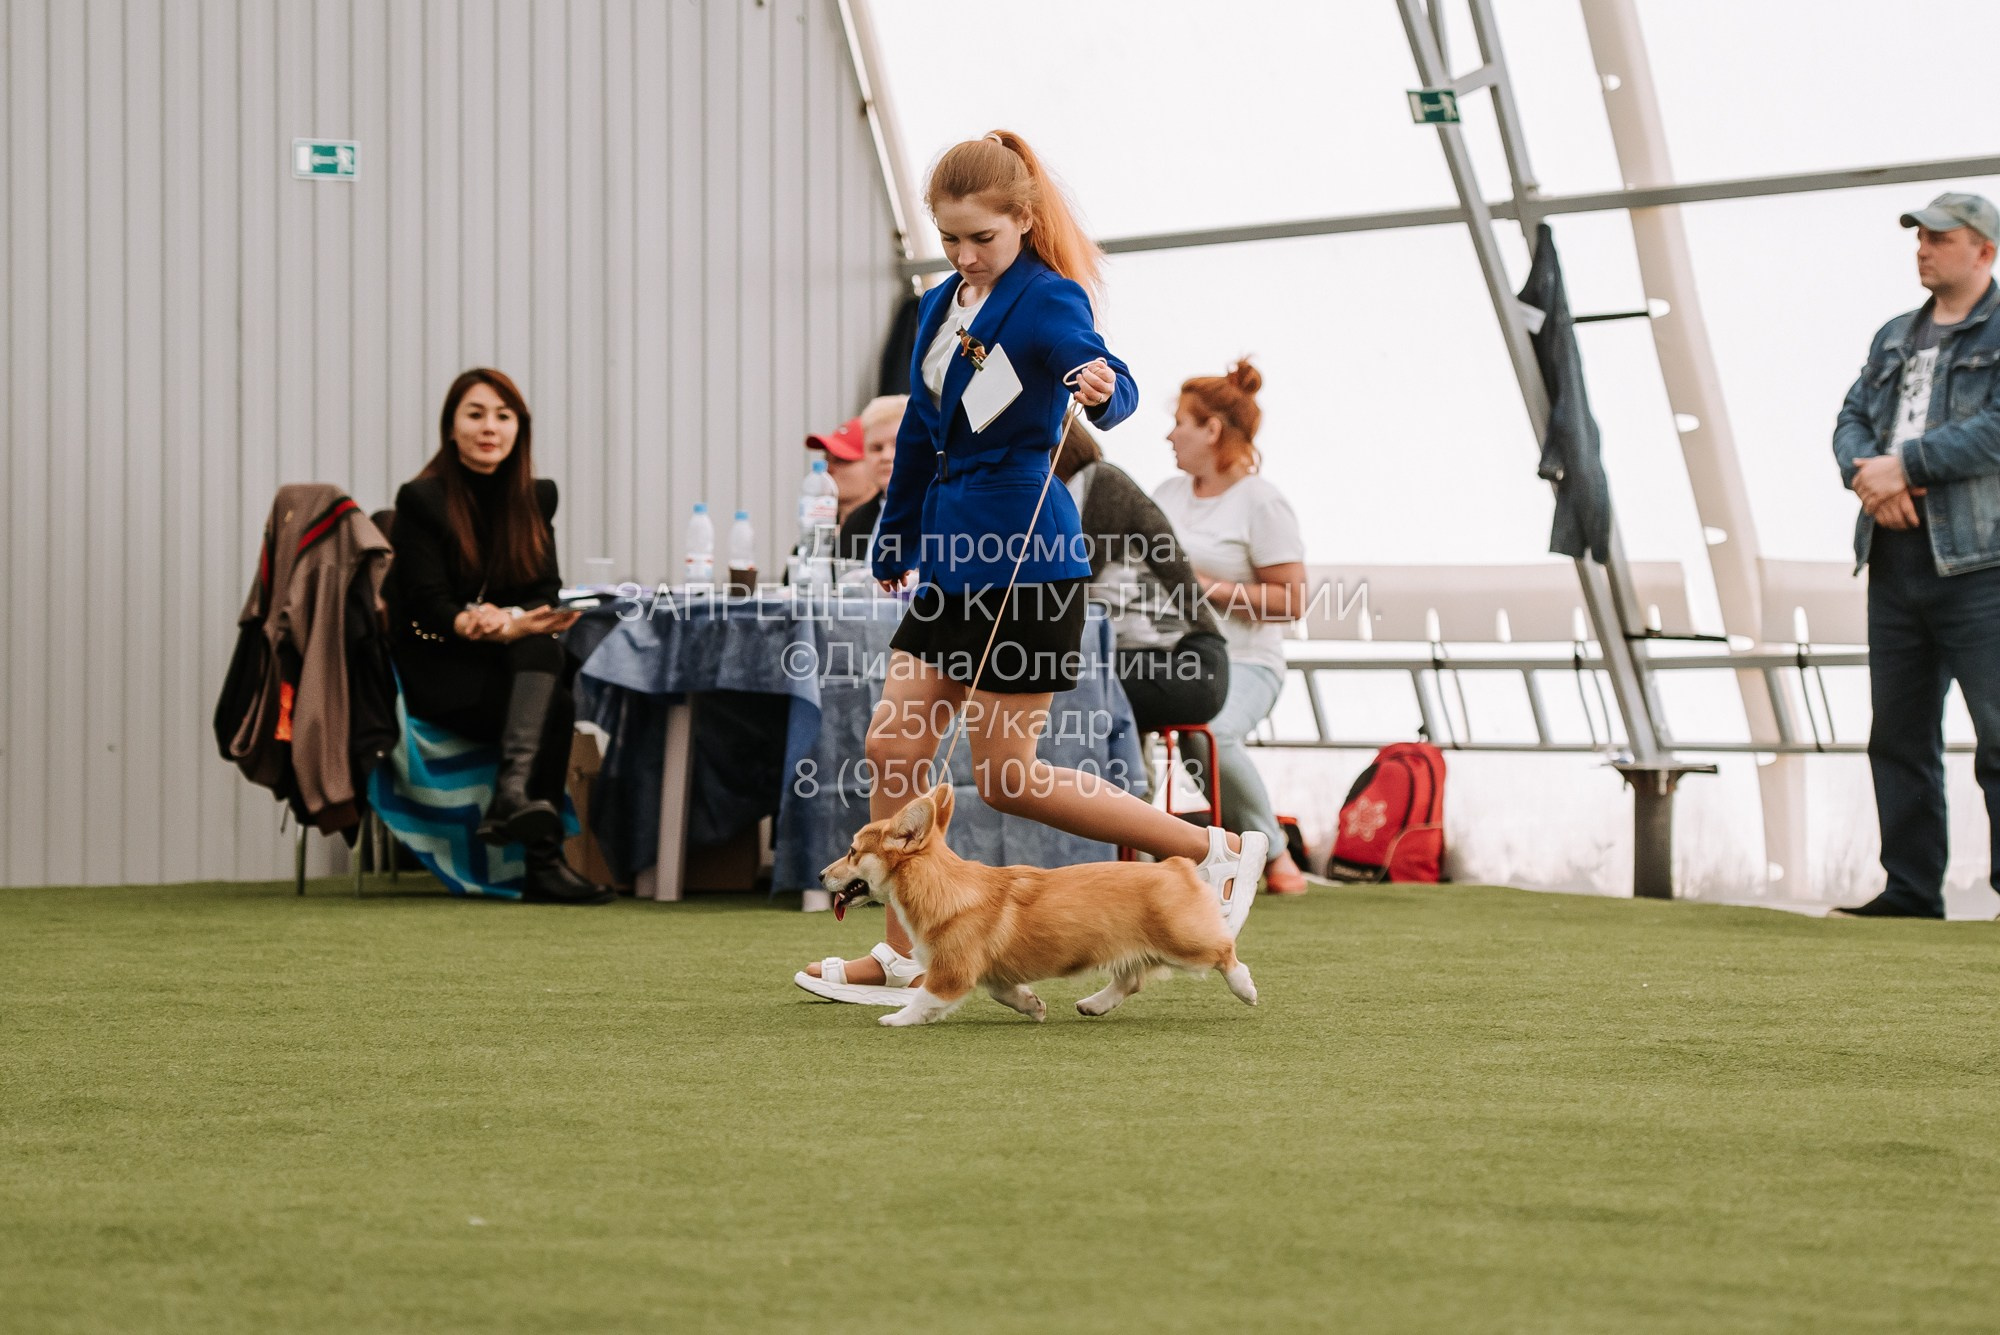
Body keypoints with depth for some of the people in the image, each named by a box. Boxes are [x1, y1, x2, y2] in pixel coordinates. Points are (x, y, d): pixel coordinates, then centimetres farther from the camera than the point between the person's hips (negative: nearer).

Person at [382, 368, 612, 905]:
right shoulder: (421, 500, -4)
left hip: (515, 660, 4)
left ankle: (513, 793, -48)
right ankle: (543, 864, -38)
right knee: (555, 706, -31)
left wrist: (507, 622, -20)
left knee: (543, 649, -34)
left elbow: (546, 593, 3)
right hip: (438, 667, -4)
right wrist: (478, 626, -33)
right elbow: (428, 606, -11)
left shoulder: (537, 498, 11)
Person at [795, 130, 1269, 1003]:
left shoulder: (1046, 301, -12)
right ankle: (902, 958, 12)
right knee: (893, 747, 4)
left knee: (1005, 776, -5)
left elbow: (1114, 387, -31)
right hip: (953, 558, 8)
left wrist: (1104, 388, -55)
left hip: (1024, 559, -8)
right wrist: (896, 544, 32)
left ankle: (1213, 850, 5)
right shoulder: (942, 308, 13)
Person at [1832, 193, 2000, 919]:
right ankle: (1911, 888, 13)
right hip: (1895, 555, 8)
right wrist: (1865, 470, -6)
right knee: (1899, 734, 8)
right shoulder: (1896, 337, 21)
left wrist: (1905, 464, -14)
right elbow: (1852, 419, 16)